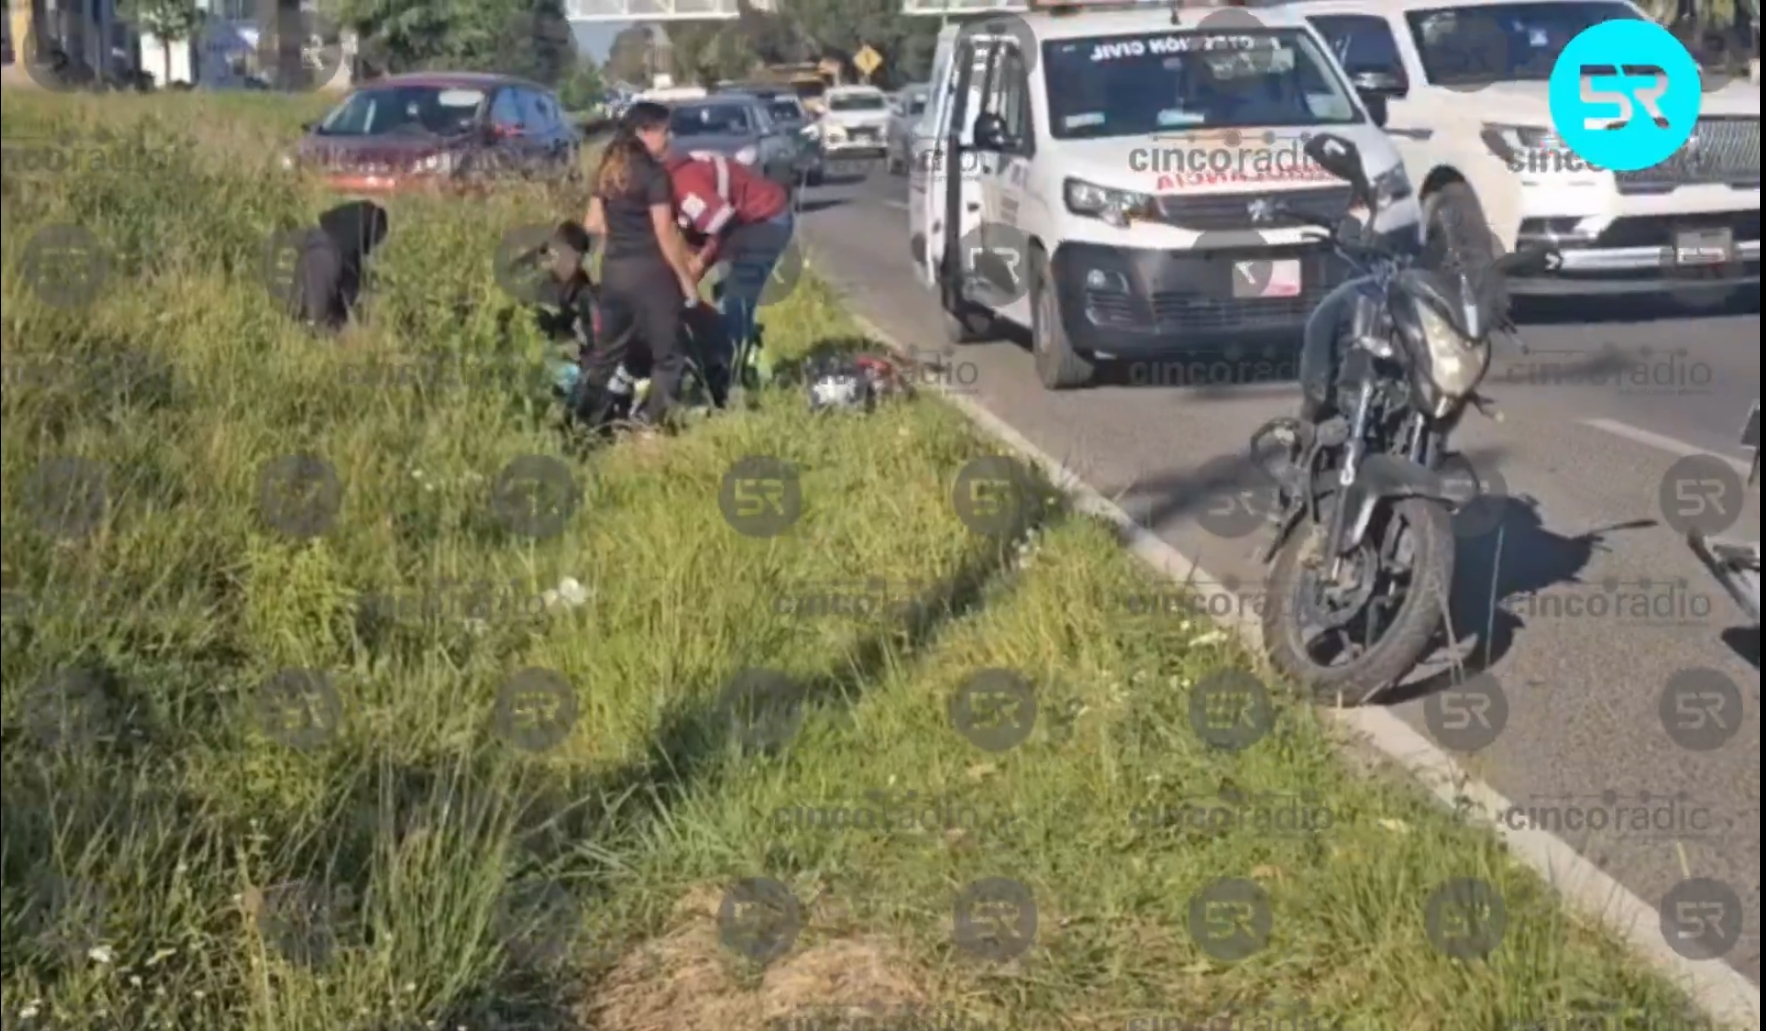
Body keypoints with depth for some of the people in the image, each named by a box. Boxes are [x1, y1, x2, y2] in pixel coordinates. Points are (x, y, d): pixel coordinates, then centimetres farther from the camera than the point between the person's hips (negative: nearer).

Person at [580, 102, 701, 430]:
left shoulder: (607, 170, 9)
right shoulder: (654, 174, -13)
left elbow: (593, 224, 12)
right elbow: (665, 235, -14)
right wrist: (686, 278, -7)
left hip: (613, 269, 7)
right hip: (649, 271, -7)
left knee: (607, 351, 15)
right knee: (667, 355, 4)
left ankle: (587, 422, 17)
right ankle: (653, 425, 2)